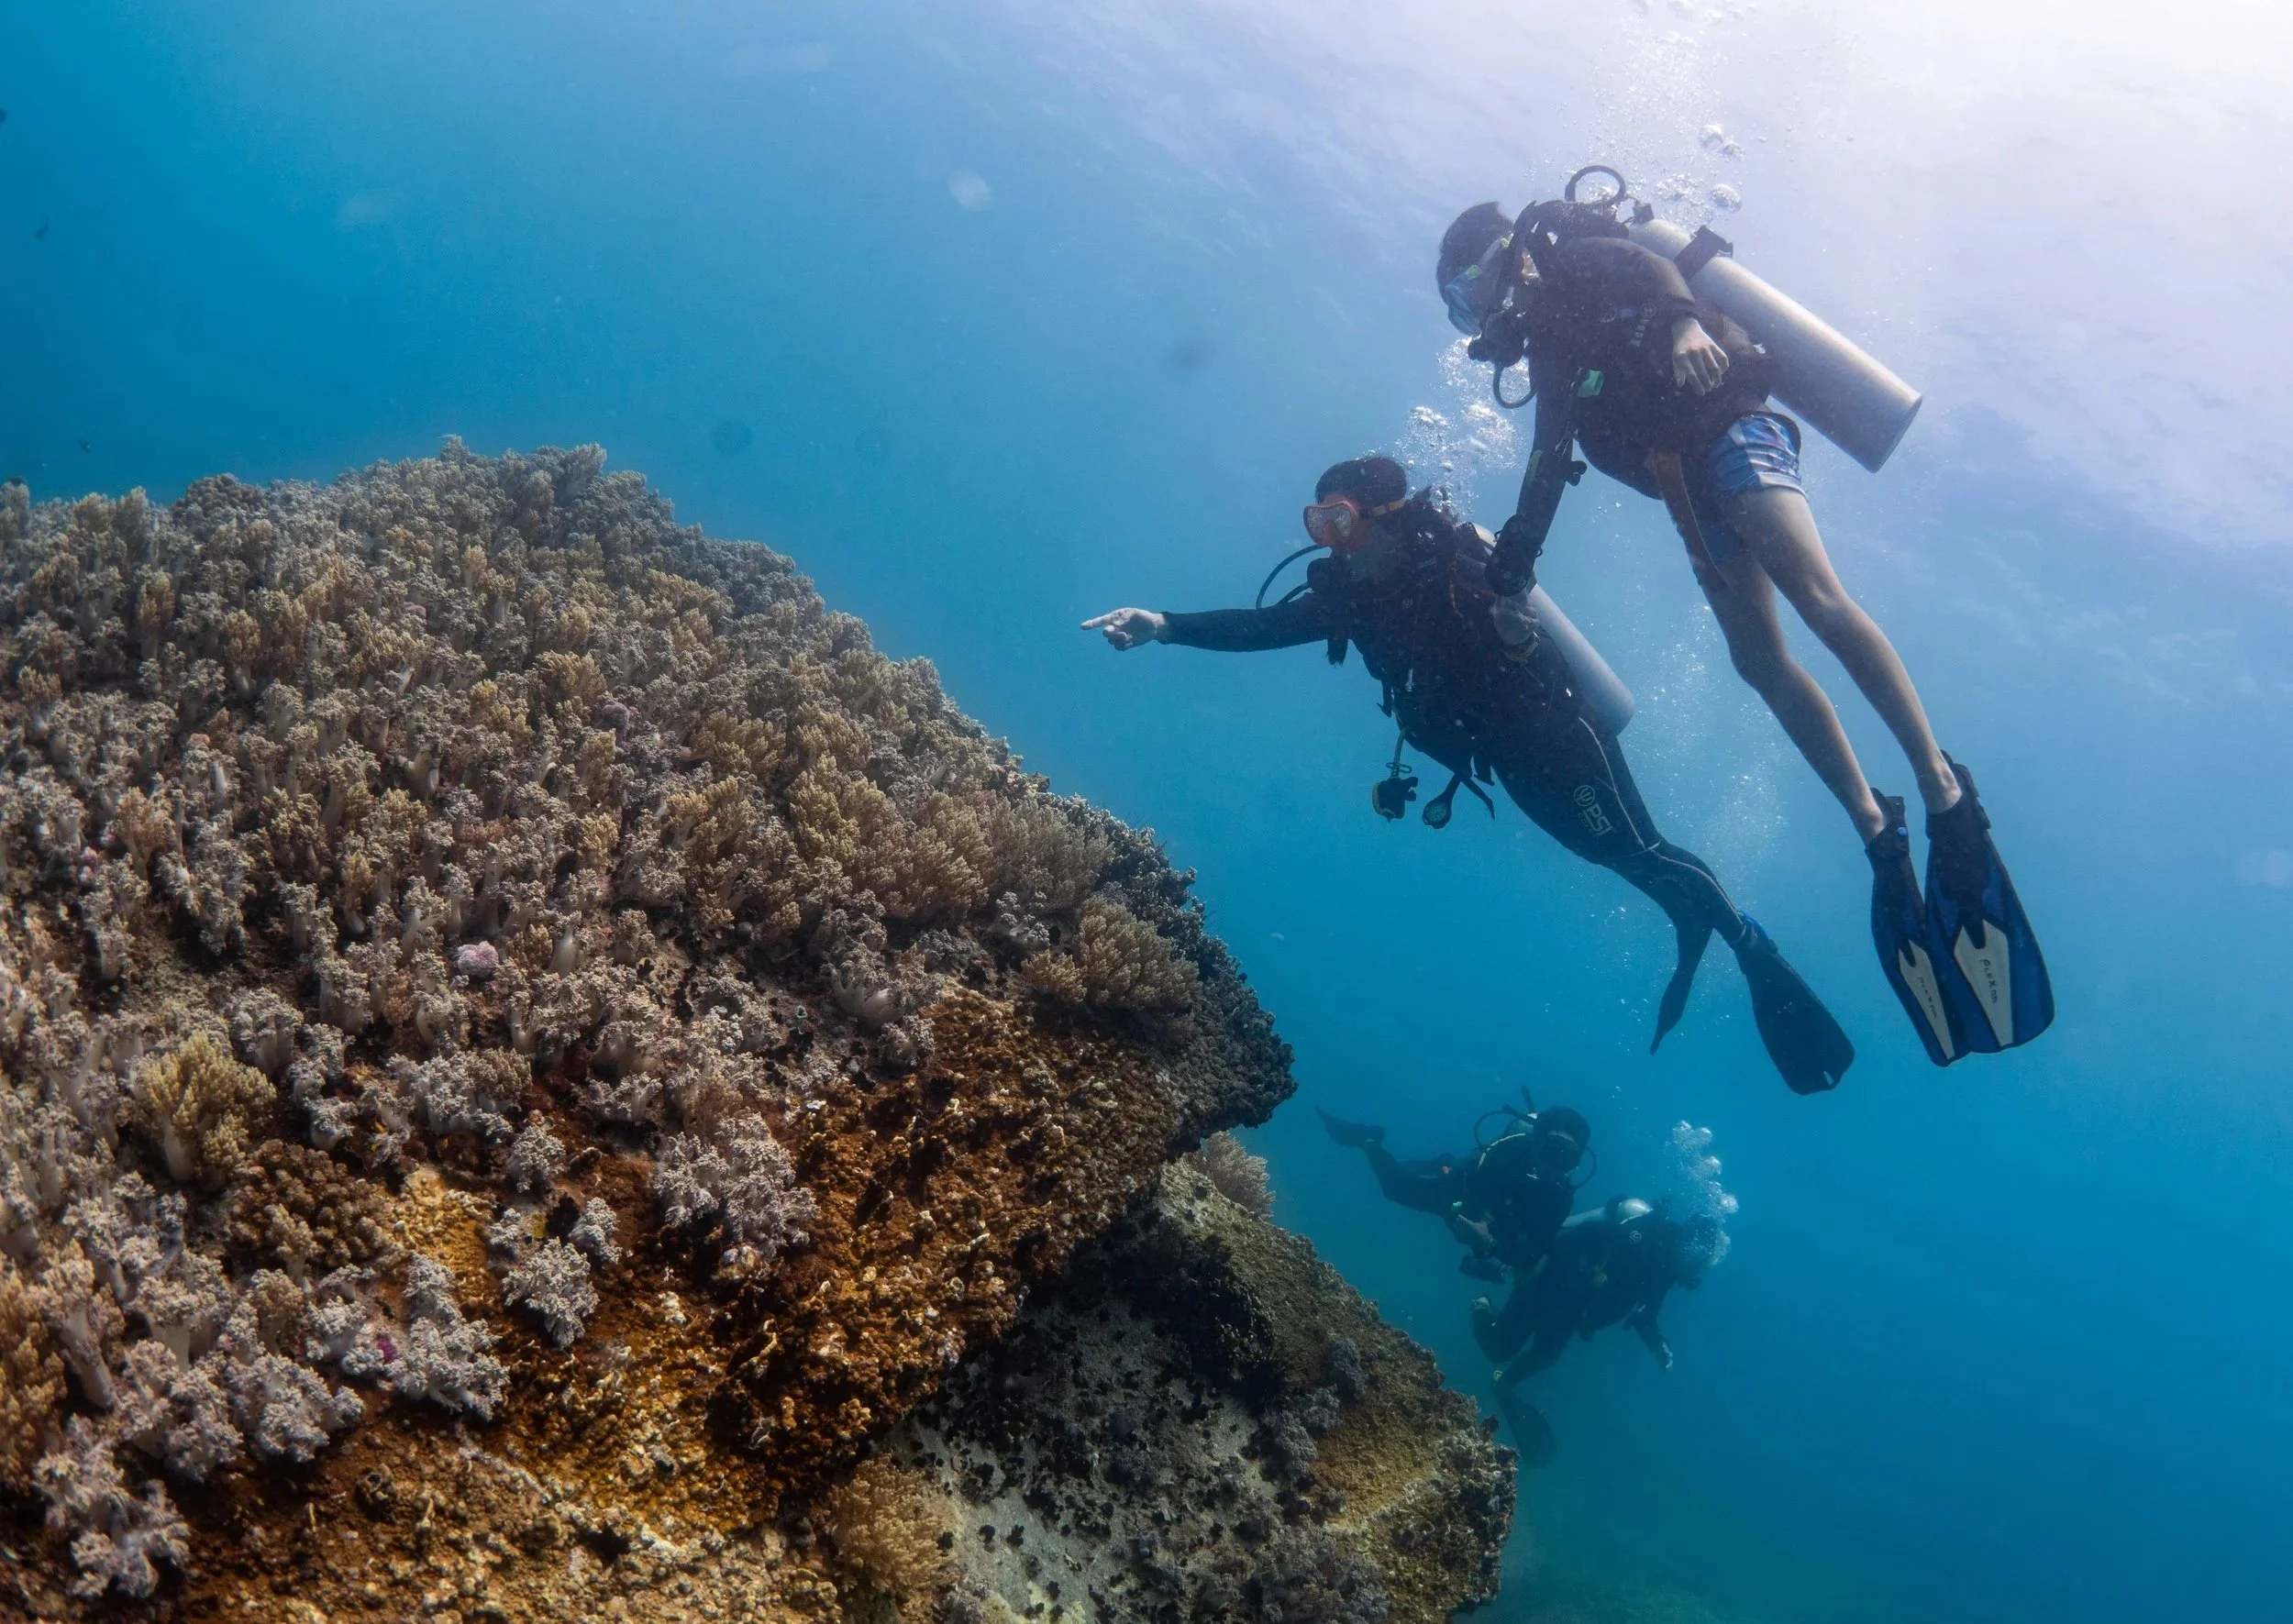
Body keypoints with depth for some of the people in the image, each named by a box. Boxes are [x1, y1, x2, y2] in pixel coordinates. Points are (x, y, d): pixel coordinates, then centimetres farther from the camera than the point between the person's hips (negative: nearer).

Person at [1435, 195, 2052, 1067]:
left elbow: (1648, 268, -17)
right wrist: (1513, 557, 24)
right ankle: (1877, 831, -10)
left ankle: (1942, 789, -33)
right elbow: (1549, 468, 29)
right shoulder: (1547, 348, 27)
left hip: (1730, 434, -8)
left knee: (1815, 595, -26)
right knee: (1759, 659, -7)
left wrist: (1682, 322, -39)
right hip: (1693, 486, 8)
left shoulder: (1575, 260, 5)